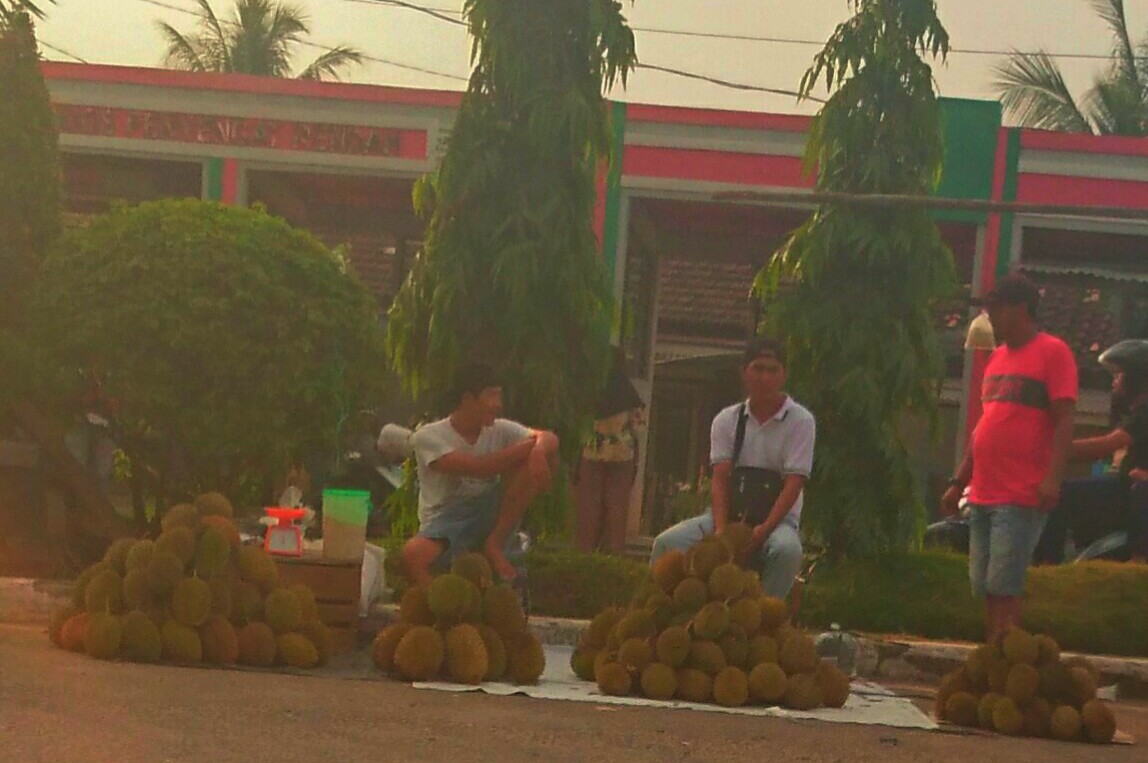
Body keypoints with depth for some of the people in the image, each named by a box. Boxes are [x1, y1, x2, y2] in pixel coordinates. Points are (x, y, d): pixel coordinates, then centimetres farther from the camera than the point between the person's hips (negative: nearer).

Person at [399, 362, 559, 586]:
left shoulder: (500, 430, 4)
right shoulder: (428, 437, -12)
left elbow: (549, 439, -8)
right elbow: (477, 468, -24)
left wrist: (539, 449, -33)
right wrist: (528, 446, -18)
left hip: (489, 517, 4)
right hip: (445, 520, -4)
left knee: (533, 461, -16)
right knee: (412, 554, -40)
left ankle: (494, 544, -10)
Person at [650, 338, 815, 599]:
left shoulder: (801, 421, -3)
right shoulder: (726, 420, 7)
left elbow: (793, 484, -10)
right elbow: (720, 479, -3)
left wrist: (765, 529, -24)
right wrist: (721, 529, -20)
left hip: (777, 517, -3)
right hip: (730, 513, 3)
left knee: (787, 550, -39)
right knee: (668, 543, -21)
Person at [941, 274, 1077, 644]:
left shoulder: (1052, 352, -5)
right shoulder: (997, 357, 18)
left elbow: (1063, 421, -12)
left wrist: (1053, 478, -24)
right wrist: (958, 482, 20)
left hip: (1021, 498, -8)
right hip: (983, 496, 8)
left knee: (1002, 588, -10)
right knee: (986, 588, 8)